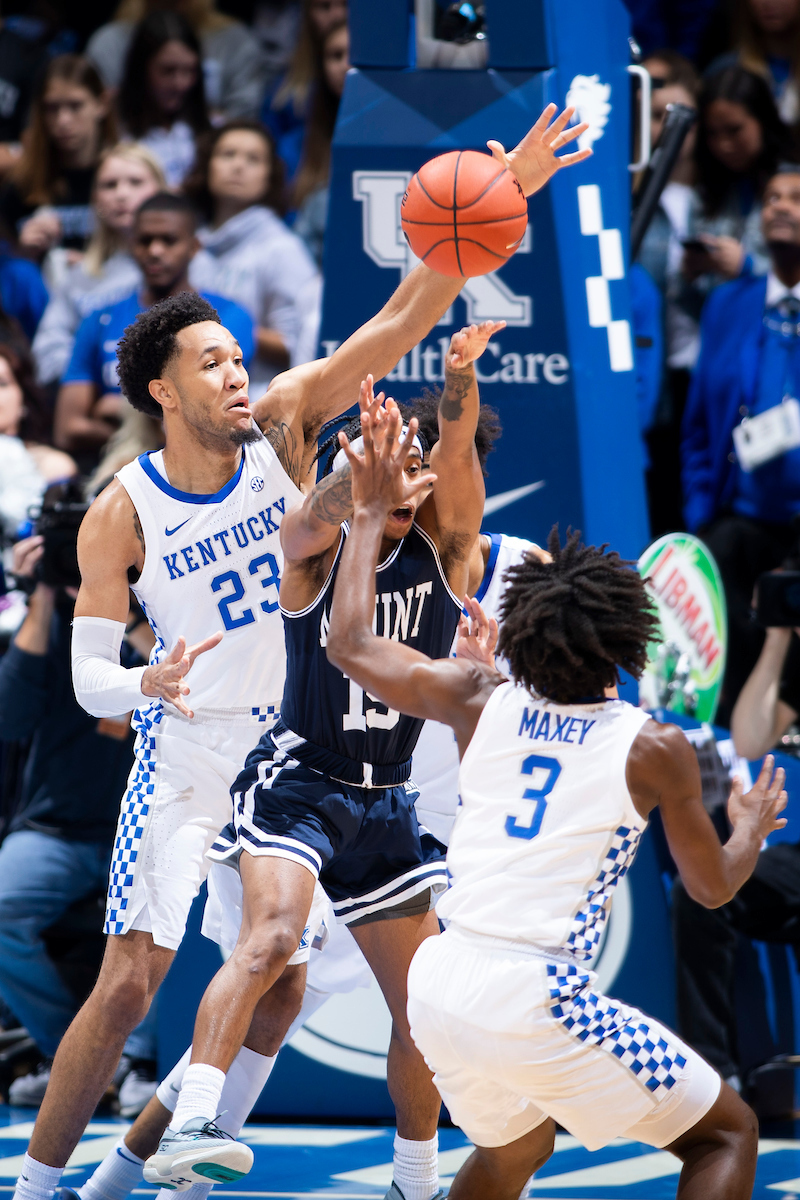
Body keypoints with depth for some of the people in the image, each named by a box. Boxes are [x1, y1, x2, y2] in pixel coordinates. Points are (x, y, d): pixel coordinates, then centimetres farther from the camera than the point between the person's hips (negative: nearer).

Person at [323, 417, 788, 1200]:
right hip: (536, 998, -6)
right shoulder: (654, 749, -3)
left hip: (437, 985, 6)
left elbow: (349, 645, 18)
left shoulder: (481, 701, 6)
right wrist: (753, 828, 33)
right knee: (728, 1135, 10)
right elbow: (712, 887, 11)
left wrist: (371, 513, 27)